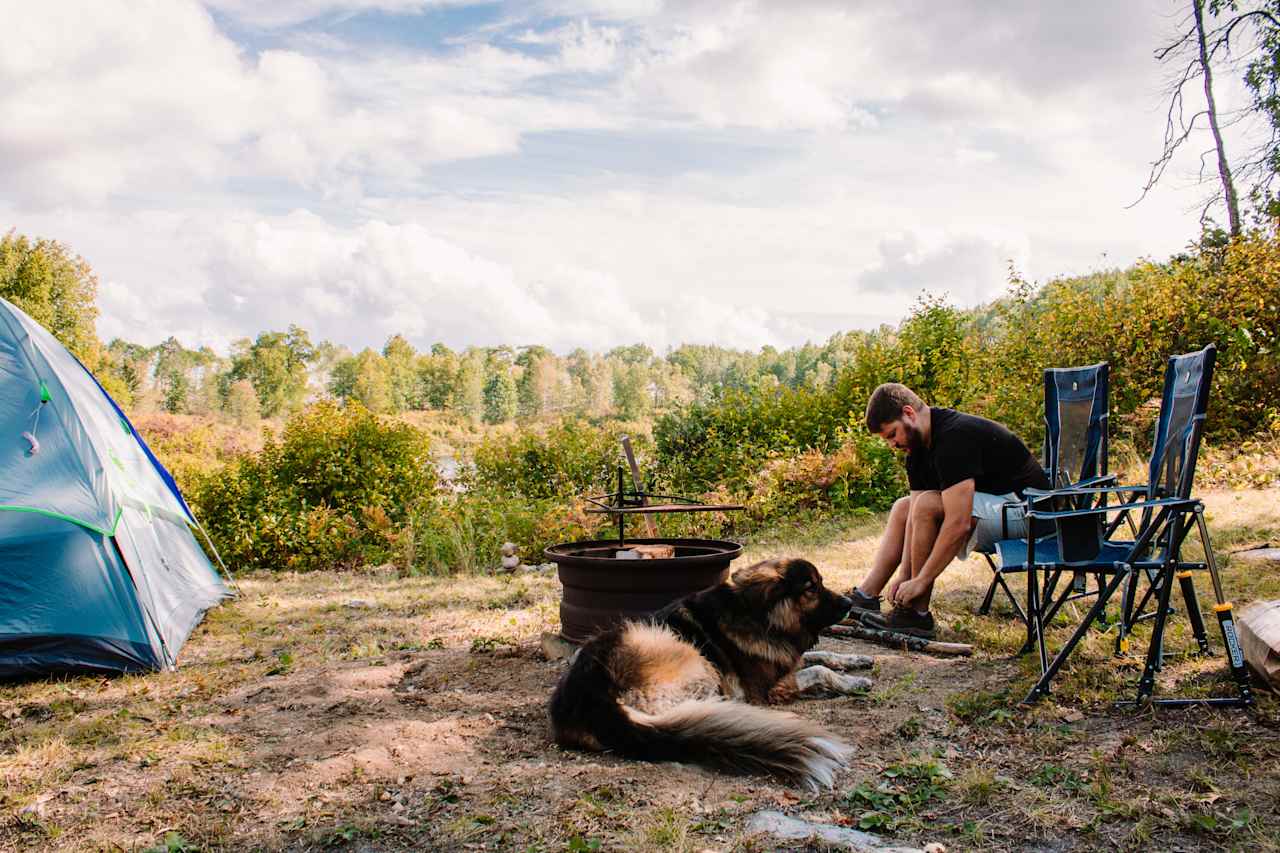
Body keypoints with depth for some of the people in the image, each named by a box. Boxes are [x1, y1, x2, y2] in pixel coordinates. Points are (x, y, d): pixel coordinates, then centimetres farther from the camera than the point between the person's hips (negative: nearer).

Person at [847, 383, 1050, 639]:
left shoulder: (954, 438, -26)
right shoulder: (919, 444, 3)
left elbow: (958, 524, -31)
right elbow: (916, 518, 1)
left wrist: (920, 581, -26)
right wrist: (904, 574, -8)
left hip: (1024, 509, -10)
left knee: (928, 505, -27)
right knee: (902, 508, 10)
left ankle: (917, 615, -15)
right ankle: (864, 597, 6)